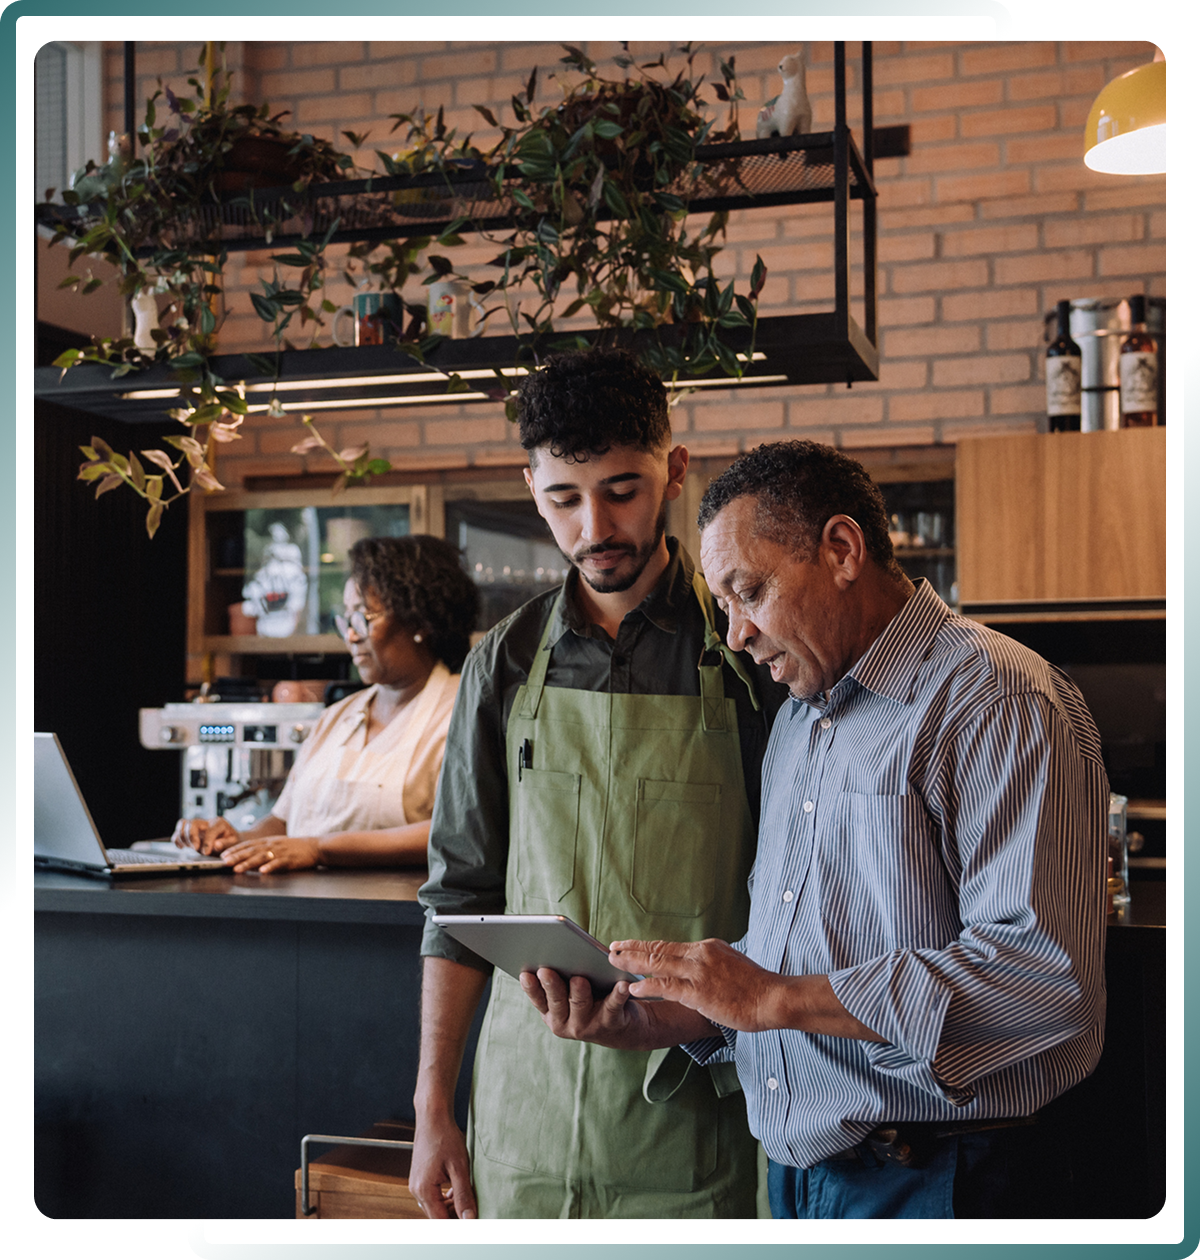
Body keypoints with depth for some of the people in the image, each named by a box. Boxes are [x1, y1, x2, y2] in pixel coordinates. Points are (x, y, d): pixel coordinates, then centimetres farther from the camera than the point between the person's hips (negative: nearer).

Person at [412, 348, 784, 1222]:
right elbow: (462, 893, 8)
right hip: (526, 1105, 3)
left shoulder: (742, 654, -4)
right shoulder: (507, 664, 5)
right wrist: (432, 1105, 6)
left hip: (689, 1102, -2)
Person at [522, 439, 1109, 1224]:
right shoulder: (796, 722, 13)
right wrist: (643, 1024, -2)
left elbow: (1045, 973, -26)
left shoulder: (998, 702, -15)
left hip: (939, 1188, -7)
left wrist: (776, 1001, -23)